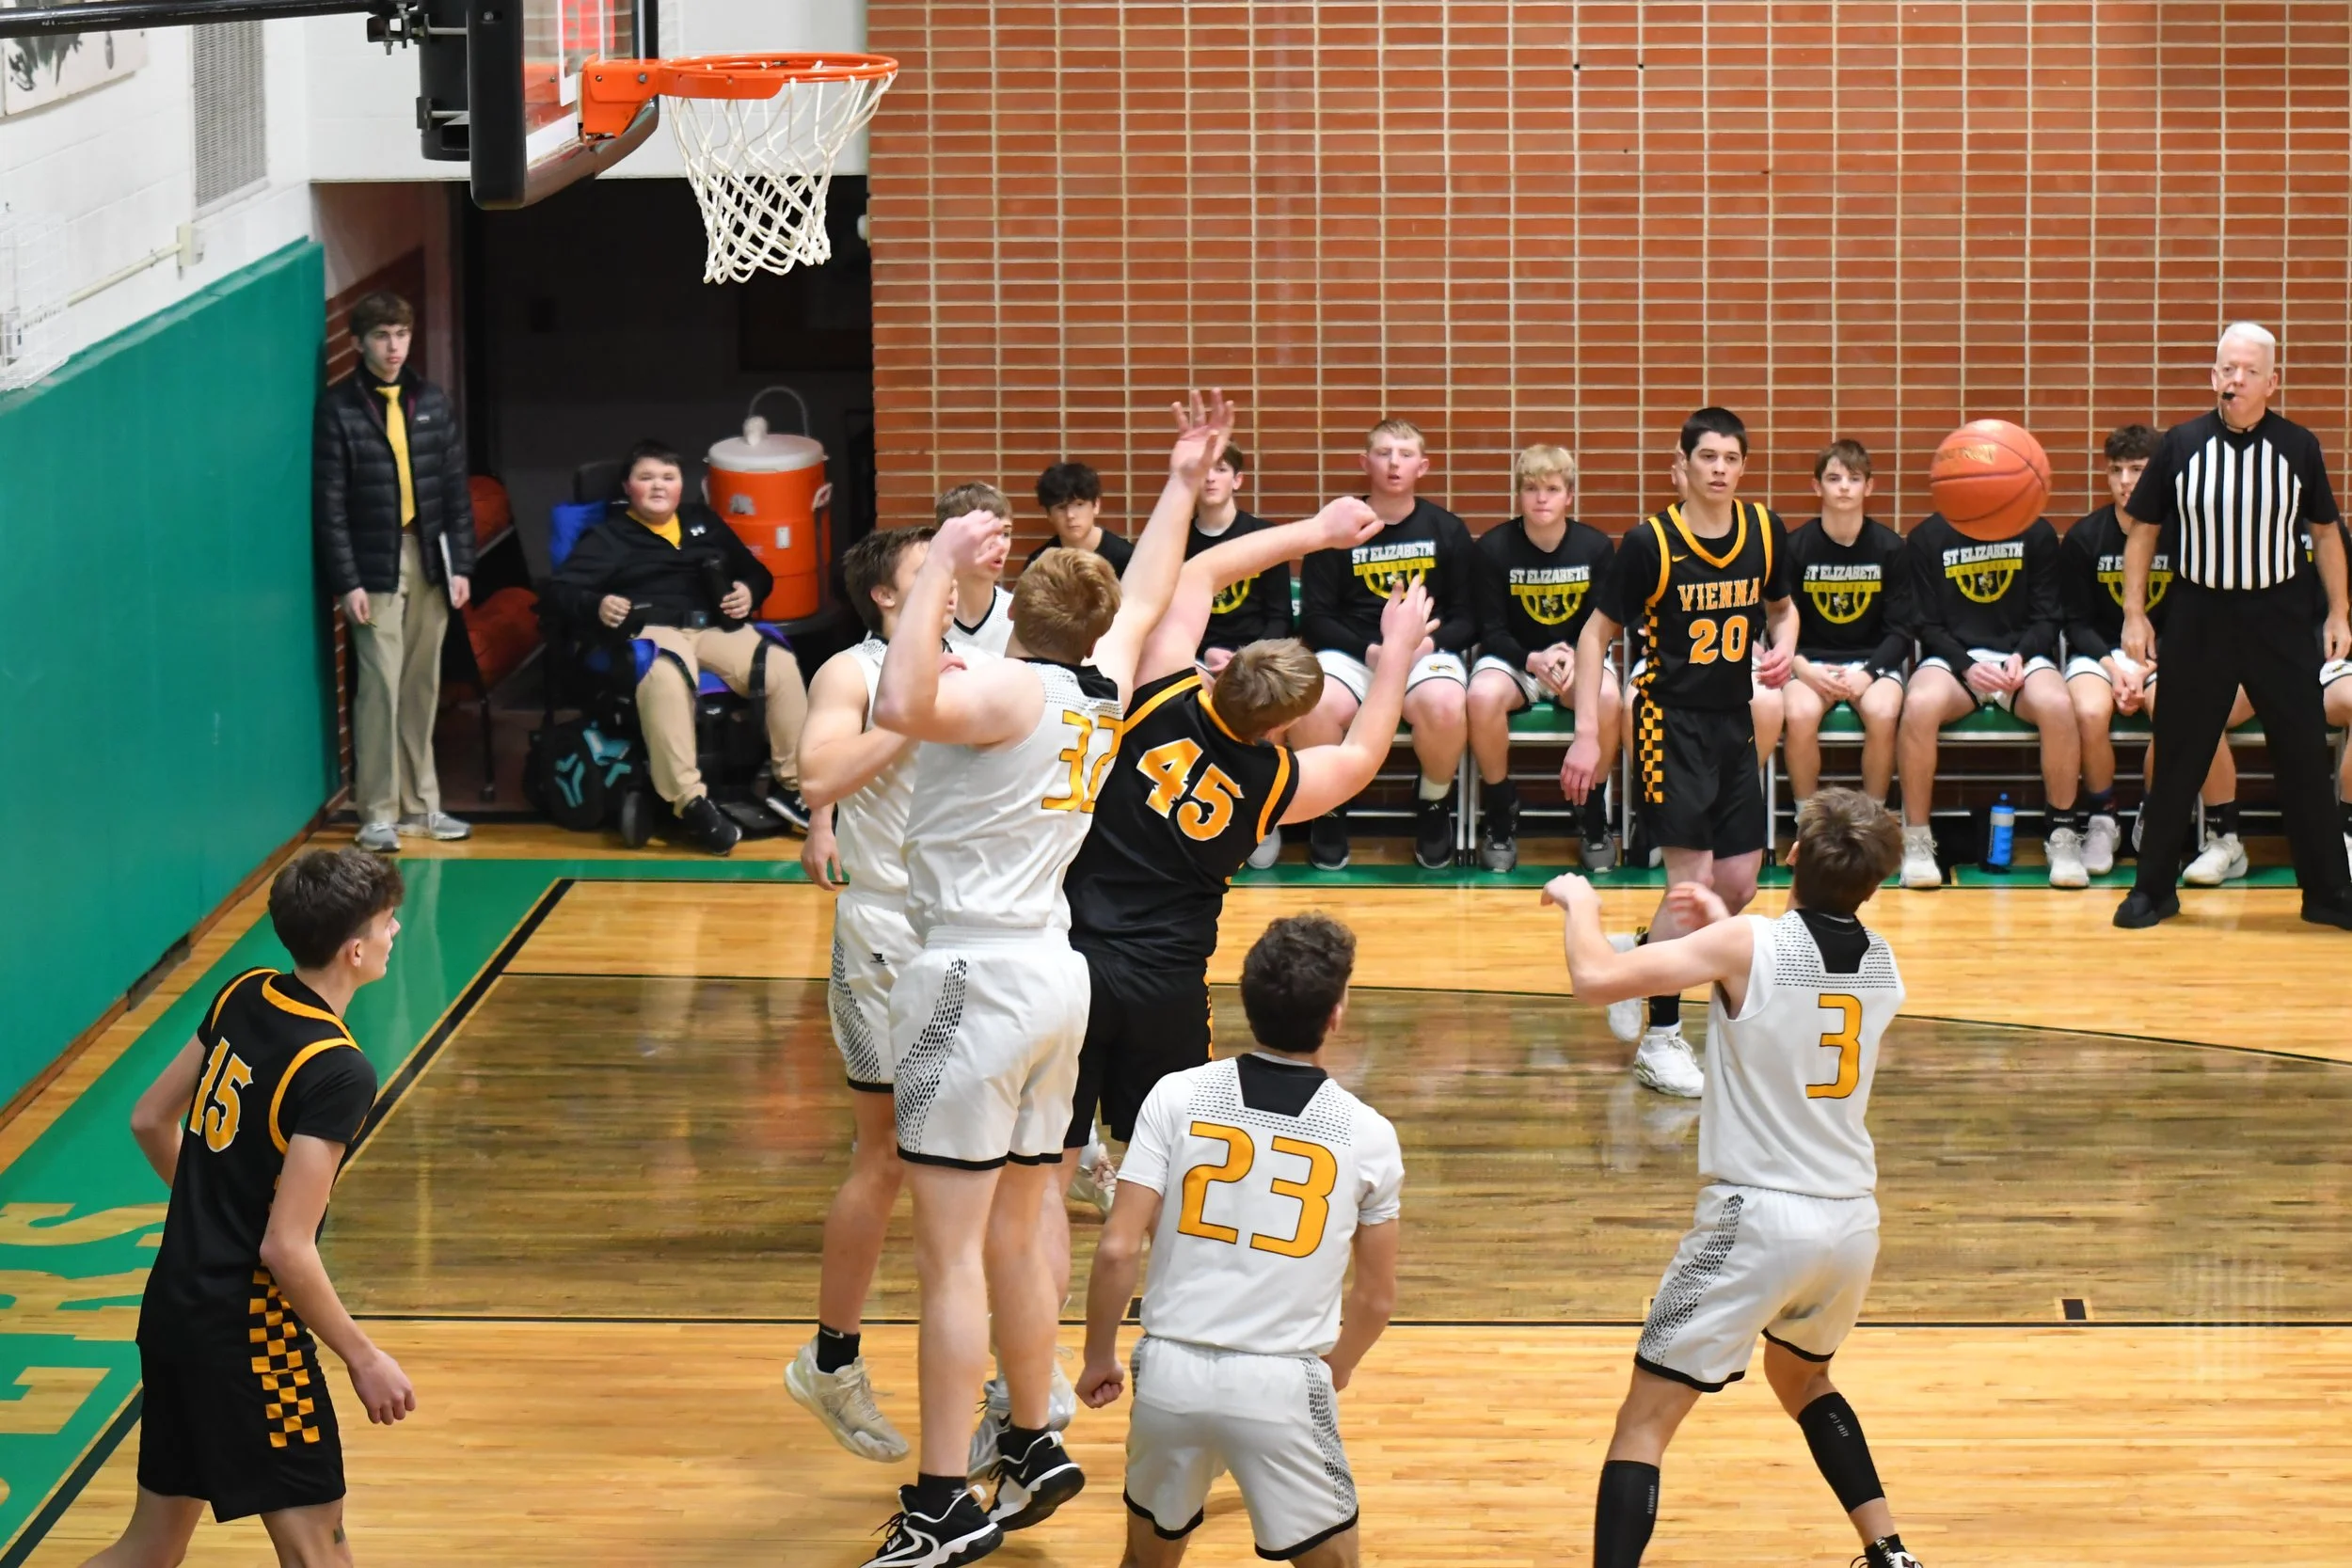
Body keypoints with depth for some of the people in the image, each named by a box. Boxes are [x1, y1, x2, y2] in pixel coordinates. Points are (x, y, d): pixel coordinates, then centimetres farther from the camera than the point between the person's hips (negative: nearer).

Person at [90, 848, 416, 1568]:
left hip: (171, 1310, 8)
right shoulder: (338, 1072, -21)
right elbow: (286, 1250, -22)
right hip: (248, 1331, -8)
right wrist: (363, 1358, -12)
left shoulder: (243, 998, 2)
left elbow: (149, 1120, 15)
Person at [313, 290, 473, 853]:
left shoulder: (432, 403, 9)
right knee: (380, 686, -7)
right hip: (375, 568, -4)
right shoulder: (338, 408, -5)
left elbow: (456, 490, 11)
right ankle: (378, 812, -1)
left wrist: (460, 566, 5)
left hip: (429, 563, 5)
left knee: (422, 689, 10)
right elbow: (329, 505, -7)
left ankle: (419, 805, 19)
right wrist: (347, 582, -11)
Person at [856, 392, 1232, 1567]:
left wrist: (941, 569, -23)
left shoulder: (1009, 690, -10)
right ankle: (1034, 1449, 29)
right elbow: (1147, 597, 31)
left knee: (949, 1251, -8)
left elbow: (901, 705, -31)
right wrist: (1183, 484, 40)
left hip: (979, 978, -8)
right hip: (1054, 977, 8)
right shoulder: (1105, 691, 11)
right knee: (1013, 1236, 19)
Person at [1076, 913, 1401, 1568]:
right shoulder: (1367, 1135, 0)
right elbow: (1376, 1299, 9)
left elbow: (1117, 1250, -5)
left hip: (1171, 1371, 2)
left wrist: (1098, 1358, 10)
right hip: (1285, 1387, -2)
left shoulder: (1178, 1097, -1)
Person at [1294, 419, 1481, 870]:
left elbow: (1467, 618, 7)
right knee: (1310, 708, -36)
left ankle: (1433, 807, -4)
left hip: (1428, 652, 0)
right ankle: (1328, 811, -5)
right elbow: (1314, 619, 2)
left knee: (1445, 707, -37)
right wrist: (1371, 650, -13)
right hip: (1351, 651, 0)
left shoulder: (1448, 530, 7)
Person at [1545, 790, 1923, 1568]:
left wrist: (1580, 903, 3)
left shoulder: (1746, 946, -12)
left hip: (1759, 1217, -6)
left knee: (1644, 1422, -2)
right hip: (1852, 1218, 6)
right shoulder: (1882, 962, 5)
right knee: (1802, 1378, 34)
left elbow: (1596, 978, -16)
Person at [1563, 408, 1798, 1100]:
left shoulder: (1764, 531, 0)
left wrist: (1782, 648, -5)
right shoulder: (1650, 542, -13)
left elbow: (1780, 607, 18)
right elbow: (1596, 634, -7)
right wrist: (1586, 734, -13)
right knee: (1693, 880, -11)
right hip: (1671, 720, -6)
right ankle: (1660, 1040, 1)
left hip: (1734, 722, 6)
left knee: (1738, 885, 6)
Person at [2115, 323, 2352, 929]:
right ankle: (2153, 889, 17)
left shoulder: (2298, 447, 0)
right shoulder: (2181, 445, -1)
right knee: (2178, 758, 5)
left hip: (2280, 621, 0)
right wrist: (2135, 613, 1)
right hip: (2198, 621, 0)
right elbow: (2142, 530, 5)